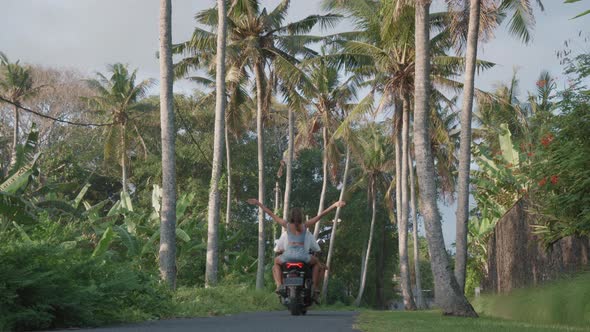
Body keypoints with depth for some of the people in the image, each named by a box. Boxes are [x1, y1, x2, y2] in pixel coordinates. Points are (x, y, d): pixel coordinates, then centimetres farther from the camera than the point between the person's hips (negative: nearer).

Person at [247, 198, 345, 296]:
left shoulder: (287, 225, 2)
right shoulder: (305, 225, 0)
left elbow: (271, 214, 4)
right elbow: (320, 215, -2)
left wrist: (258, 203, 9)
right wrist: (334, 205, -3)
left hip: (288, 255, 0)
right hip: (302, 255, 0)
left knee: (276, 262, 33)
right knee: (315, 262, 31)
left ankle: (279, 284, 10)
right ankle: (314, 286, 17)